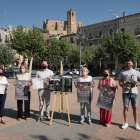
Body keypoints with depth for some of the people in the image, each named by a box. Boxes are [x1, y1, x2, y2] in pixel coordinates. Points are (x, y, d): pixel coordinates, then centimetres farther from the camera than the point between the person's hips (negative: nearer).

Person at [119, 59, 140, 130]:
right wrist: (124, 87, -13)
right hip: (125, 92, 0)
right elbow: (120, 82, 5)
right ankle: (126, 123, 18)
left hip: (134, 92, 0)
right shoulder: (122, 72, 8)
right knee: (125, 107, 6)